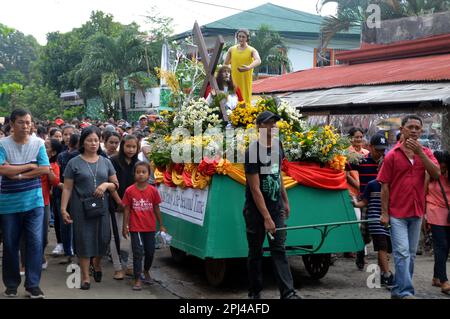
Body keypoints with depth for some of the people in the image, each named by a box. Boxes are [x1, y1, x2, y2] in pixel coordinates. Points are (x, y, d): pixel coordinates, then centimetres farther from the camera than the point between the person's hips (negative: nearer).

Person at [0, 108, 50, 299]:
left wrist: (18, 174, -13)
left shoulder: (38, 143, 0)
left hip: (34, 201, 1)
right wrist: (30, 166, -12)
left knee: (35, 242, -3)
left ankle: (33, 284, 7)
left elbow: (45, 169, -7)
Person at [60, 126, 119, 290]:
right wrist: (63, 209, -7)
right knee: (84, 240, 0)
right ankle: (85, 276, 12)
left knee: (102, 238, 5)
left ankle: (97, 264, 36)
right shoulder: (74, 163, 0)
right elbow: (67, 189, -1)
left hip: (102, 207, 3)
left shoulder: (105, 162, 9)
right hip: (81, 208, -3)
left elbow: (116, 185, 12)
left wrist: (106, 185, -10)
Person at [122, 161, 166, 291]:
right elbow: (127, 209, -1)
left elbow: (156, 208, 5)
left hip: (150, 227, 2)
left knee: (150, 252, 14)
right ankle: (137, 280, 7)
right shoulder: (130, 191, -7)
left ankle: (146, 271, 40)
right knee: (138, 253, -2)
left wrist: (161, 225, 7)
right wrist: (125, 227, 0)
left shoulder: (153, 190, -4)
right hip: (135, 228, -2)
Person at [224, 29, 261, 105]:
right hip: (234, 79, 2)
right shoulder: (231, 49, 8)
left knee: (245, 98, -3)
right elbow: (225, 64, 15)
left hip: (246, 80, -2)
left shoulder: (252, 50, -1)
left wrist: (249, 67, -38)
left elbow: (258, 61, -20)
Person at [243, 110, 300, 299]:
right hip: (256, 209, -5)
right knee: (255, 251, 6)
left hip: (276, 206, 5)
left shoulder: (277, 145, 5)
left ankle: (287, 292, -5)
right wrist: (266, 218, -22)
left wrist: (285, 201, 18)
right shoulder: (253, 151, -16)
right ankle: (255, 292, 18)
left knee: (279, 249, -1)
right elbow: (255, 189, -19)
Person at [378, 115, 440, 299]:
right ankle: (406, 292, -8)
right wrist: (384, 213, -7)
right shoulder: (392, 156, -4)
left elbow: (436, 174, -11)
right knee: (402, 253, -10)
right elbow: (385, 186, -4)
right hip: (397, 213, -5)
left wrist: (420, 152, -19)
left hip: (416, 212, 5)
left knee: (411, 254, 11)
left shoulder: (425, 153, 7)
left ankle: (398, 291, 22)